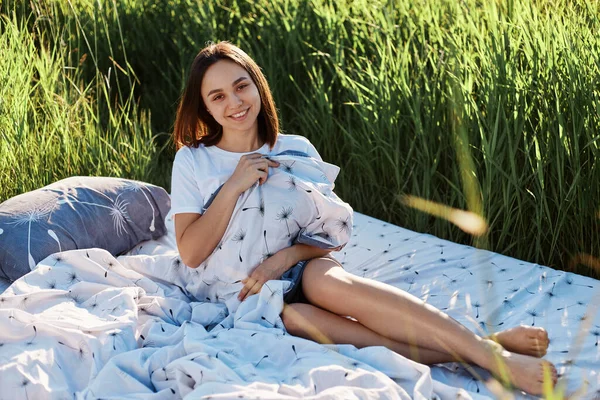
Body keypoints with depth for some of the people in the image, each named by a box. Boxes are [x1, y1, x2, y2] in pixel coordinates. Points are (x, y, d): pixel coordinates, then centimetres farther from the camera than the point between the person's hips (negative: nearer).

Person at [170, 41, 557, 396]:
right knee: (293, 316, -37)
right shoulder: (192, 161, 2)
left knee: (329, 280, -36)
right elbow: (191, 253, -8)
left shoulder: (296, 150, 6)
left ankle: (485, 348, -44)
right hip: (244, 293, -2)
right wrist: (234, 186, -17)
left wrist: (285, 257, -17)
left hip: (302, 270, 2)